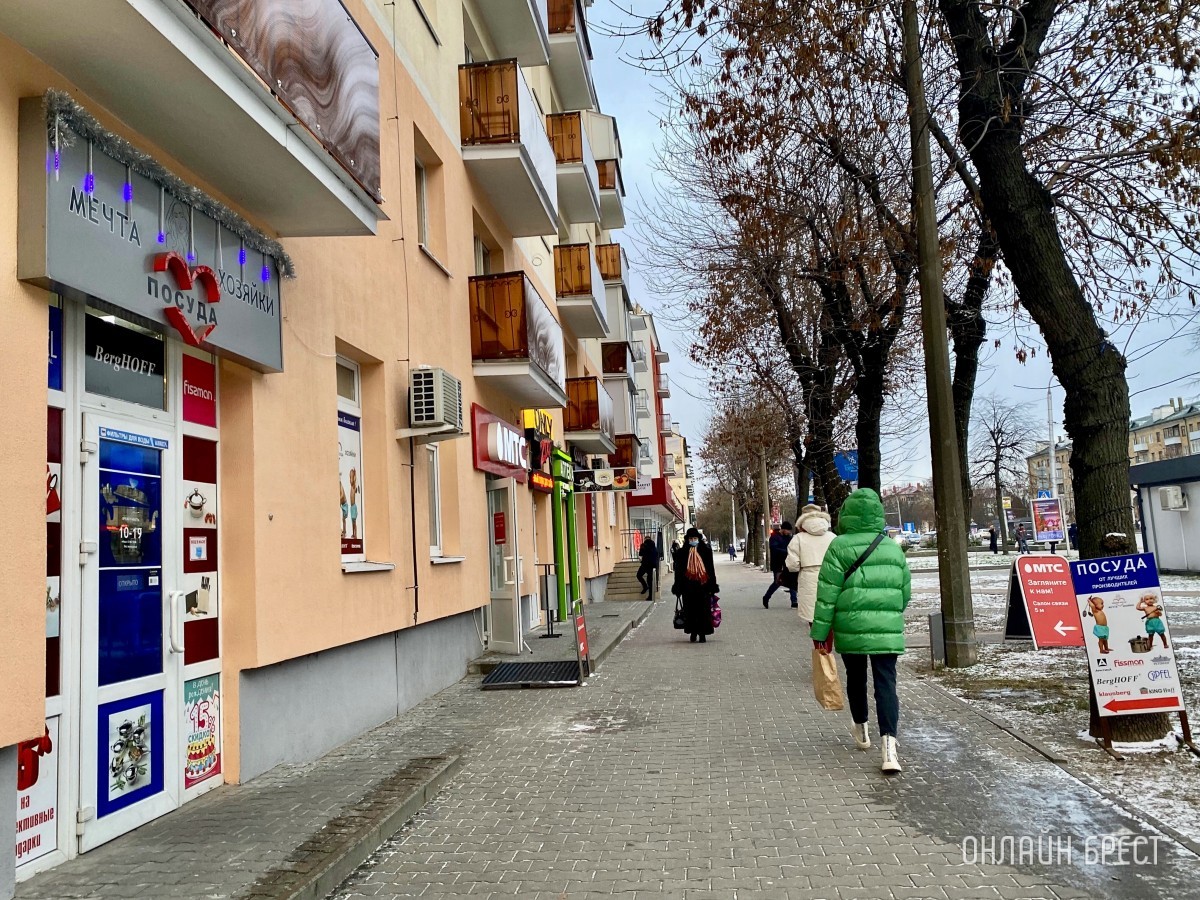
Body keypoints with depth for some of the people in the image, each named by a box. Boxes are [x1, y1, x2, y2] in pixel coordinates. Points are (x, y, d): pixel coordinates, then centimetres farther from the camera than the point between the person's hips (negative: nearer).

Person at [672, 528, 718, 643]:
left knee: (704, 610, 0)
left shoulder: (706, 551, 4)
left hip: (703, 585, 0)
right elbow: (678, 571, 5)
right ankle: (693, 632, 17)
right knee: (691, 610, 4)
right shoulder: (682, 553, 3)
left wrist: (712, 586, 3)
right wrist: (678, 588, 2)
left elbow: (711, 569, 6)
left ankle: (702, 634, 7)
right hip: (689, 587, 0)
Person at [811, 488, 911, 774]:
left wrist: (820, 630, -2)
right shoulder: (893, 548, 9)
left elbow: (827, 593, -7)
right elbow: (905, 591, 15)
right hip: (888, 630, 2)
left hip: (851, 629, -2)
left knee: (856, 677, 18)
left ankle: (861, 729, 36)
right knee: (886, 683, -1)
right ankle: (889, 745, -15)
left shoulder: (840, 547, -4)